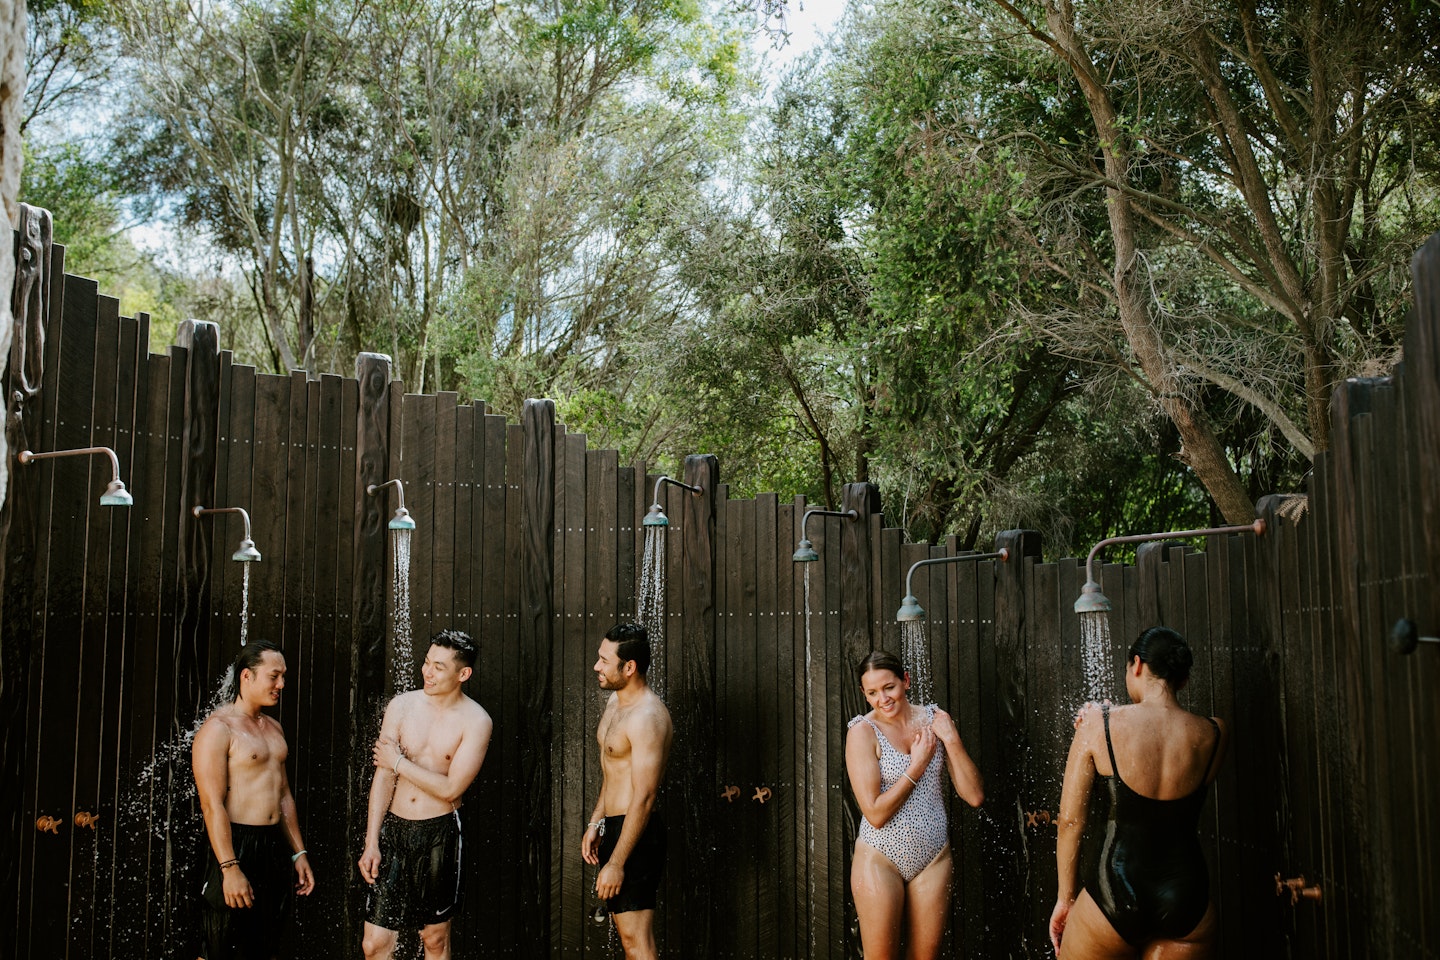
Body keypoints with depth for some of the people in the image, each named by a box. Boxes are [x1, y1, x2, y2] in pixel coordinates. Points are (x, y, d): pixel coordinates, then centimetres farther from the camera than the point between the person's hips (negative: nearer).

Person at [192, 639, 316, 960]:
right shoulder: (217, 728, -11)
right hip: (236, 847, -8)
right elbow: (212, 804, -18)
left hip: (275, 847, 8)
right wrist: (230, 868, -23)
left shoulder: (273, 728, 15)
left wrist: (298, 853, 16)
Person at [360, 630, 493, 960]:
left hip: (439, 834, -2)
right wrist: (371, 843, -5)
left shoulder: (476, 721, -9)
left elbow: (450, 789, -14)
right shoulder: (401, 706, -1)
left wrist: (398, 763, -8)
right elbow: (382, 778, -2)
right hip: (393, 829, 2)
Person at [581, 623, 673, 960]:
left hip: (636, 834, -10)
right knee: (625, 929, 19)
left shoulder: (647, 717, -23)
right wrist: (595, 823, 19)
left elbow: (643, 798, -25)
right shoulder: (615, 701, 9)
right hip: (615, 827, 10)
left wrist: (616, 864, -24)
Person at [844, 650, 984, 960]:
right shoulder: (863, 731, -10)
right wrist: (918, 764, -14)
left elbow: (975, 796, -4)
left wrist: (952, 739, -13)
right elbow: (876, 813, -17)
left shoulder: (934, 720, 0)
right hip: (881, 859, -3)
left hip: (934, 859, 3)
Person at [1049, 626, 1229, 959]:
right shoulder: (1213, 735, -1)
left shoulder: (1098, 726, -7)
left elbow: (1070, 820, -4)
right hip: (1188, 901, 3)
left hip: (1115, 895, -2)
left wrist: (1065, 897, 7)